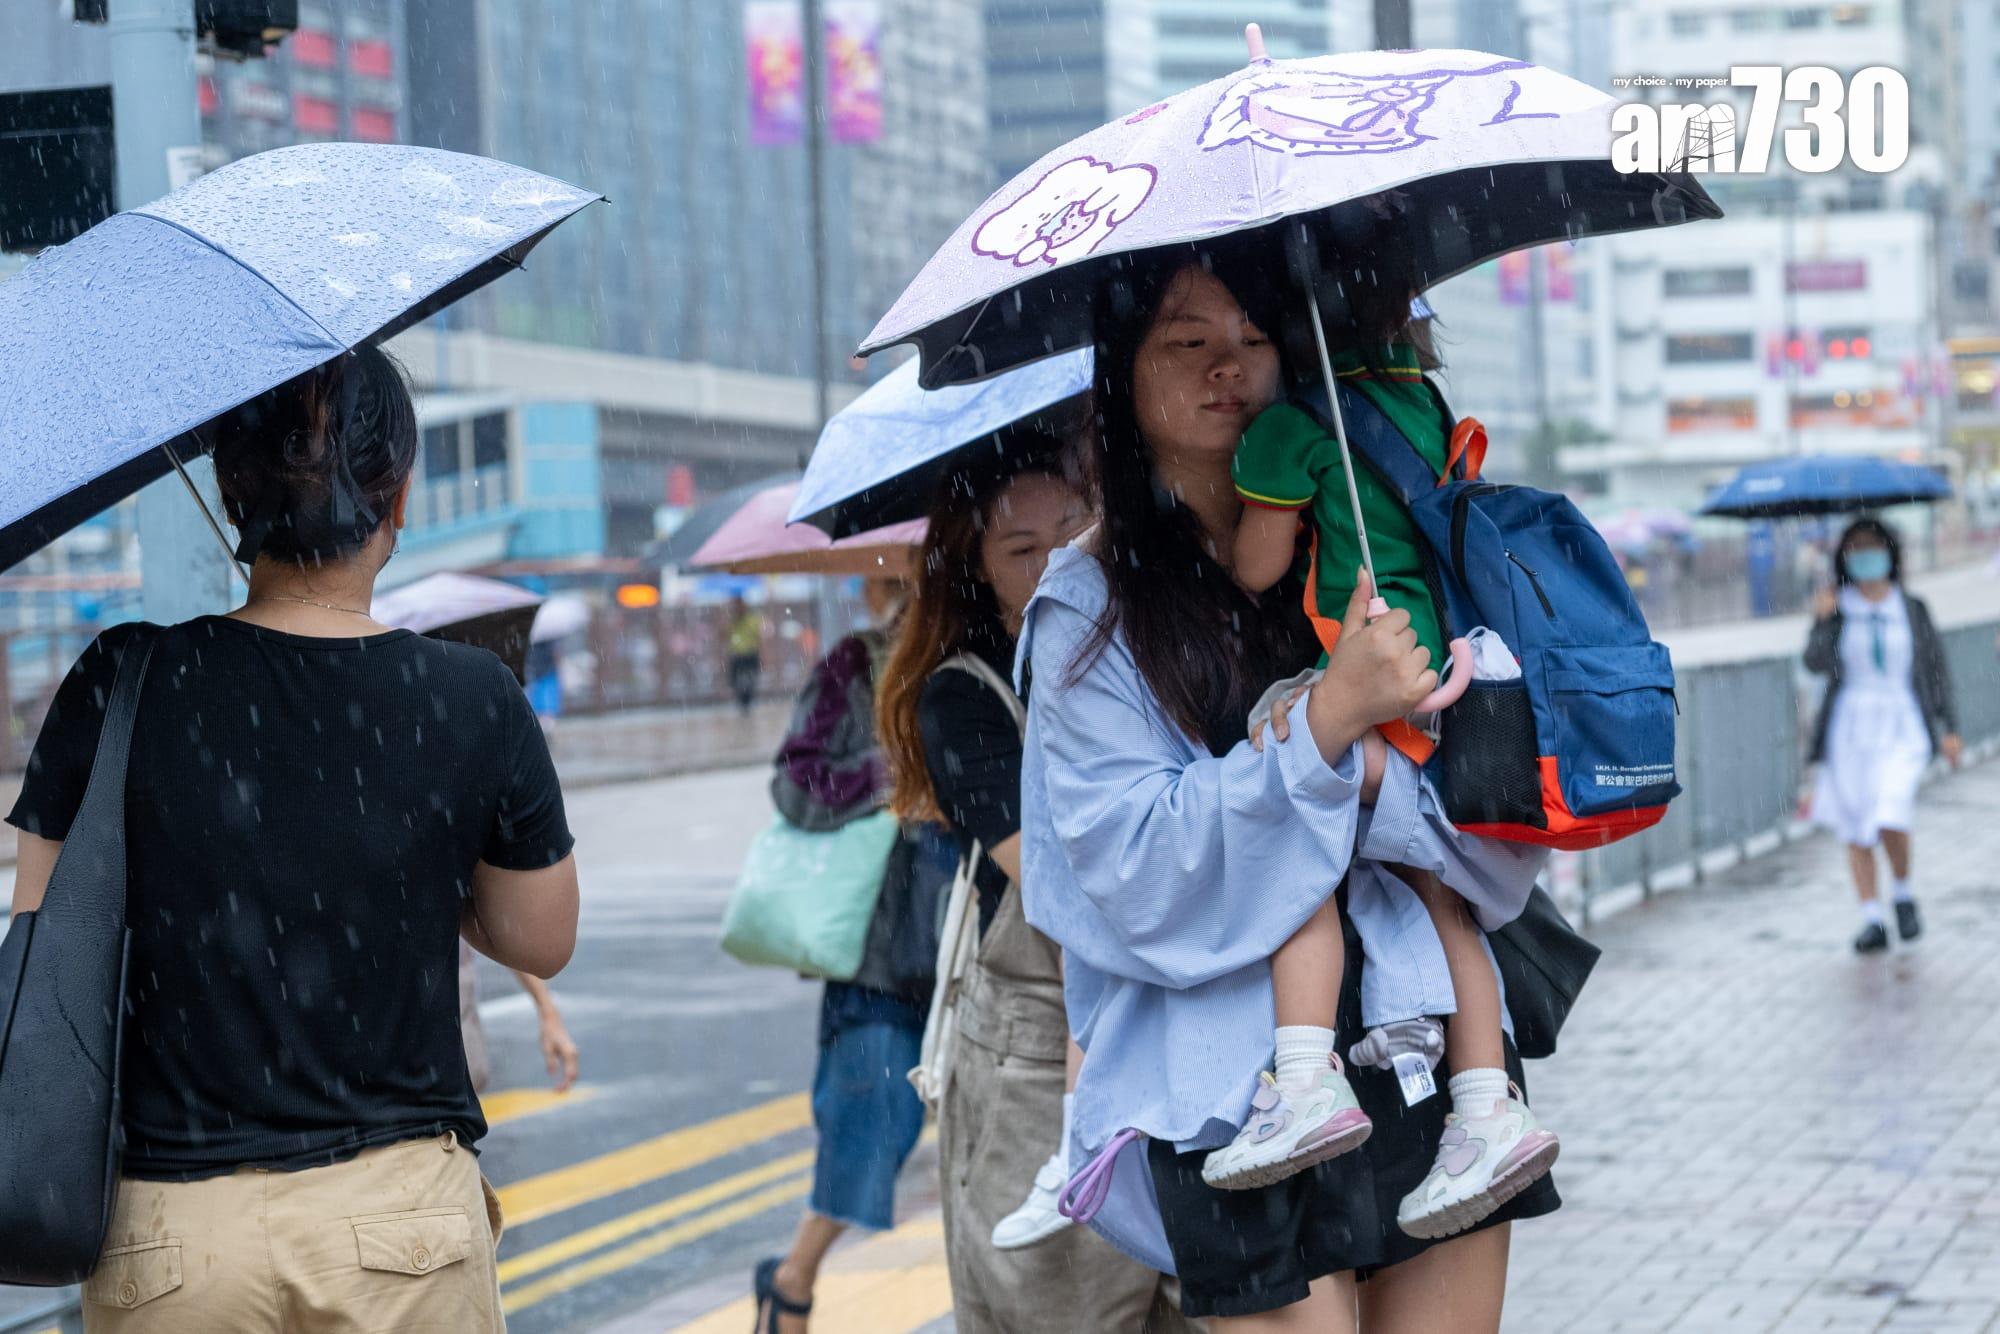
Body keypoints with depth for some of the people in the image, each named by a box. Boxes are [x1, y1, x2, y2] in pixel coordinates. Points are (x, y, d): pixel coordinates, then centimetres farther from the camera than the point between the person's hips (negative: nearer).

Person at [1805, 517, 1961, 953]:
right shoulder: (1836, 609, 4)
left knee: (1890, 816, -19)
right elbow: (1817, 662, -9)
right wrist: (1823, 620, -20)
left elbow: (1937, 669, 9)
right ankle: (1872, 921, 8)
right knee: (1856, 831, 1)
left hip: (1902, 728, -1)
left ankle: (1902, 892, 7)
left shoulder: (1913, 610, 5)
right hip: (1849, 731, 1)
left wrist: (1949, 728, 5)